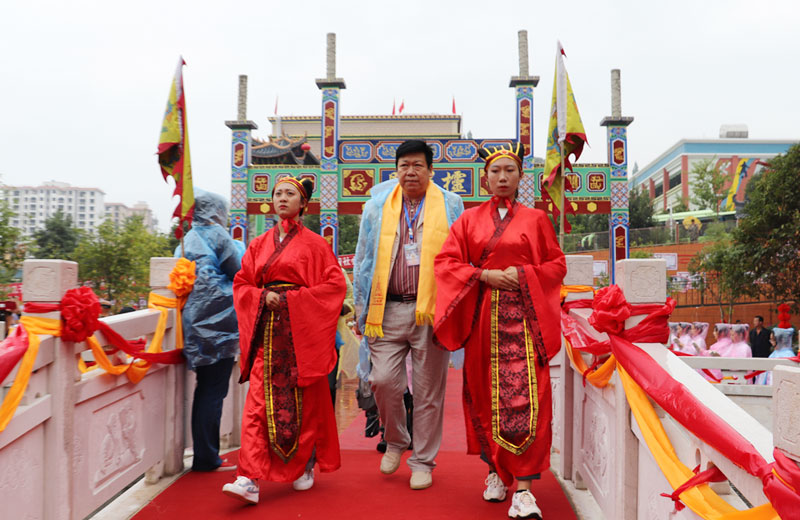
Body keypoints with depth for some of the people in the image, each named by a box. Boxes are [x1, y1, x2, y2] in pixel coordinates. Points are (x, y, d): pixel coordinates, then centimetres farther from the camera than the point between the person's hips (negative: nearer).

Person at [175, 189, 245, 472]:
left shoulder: (187, 239, 19)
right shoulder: (217, 234, -4)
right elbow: (240, 270, -4)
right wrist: (240, 247, 12)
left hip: (196, 323, 8)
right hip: (219, 321, -8)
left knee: (205, 389, 13)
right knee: (213, 391, -3)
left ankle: (203, 456, 20)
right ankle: (207, 458, 3)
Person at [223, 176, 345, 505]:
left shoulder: (314, 243, 1)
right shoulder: (259, 245, 12)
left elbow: (335, 284, -6)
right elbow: (241, 284, 14)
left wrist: (290, 299, -13)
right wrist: (263, 297, -7)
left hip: (301, 332, -3)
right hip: (266, 332, 3)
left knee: (305, 401, 5)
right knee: (259, 402, -4)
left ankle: (305, 466, 25)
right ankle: (249, 480, -4)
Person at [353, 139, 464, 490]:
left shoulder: (450, 206, 7)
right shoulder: (378, 206, 11)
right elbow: (364, 260, 14)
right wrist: (362, 308, 9)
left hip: (432, 310, -1)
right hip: (387, 309, 2)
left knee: (428, 390, 4)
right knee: (383, 380, -4)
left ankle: (422, 461, 22)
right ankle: (395, 441, 26)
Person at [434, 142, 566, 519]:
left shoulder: (535, 219, 10)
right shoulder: (469, 220, 11)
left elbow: (556, 264, 8)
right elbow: (445, 261, 4)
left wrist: (523, 274, -9)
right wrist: (485, 275, -10)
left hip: (523, 316, -1)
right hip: (483, 318, 2)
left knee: (525, 395, -9)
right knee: (486, 394, 6)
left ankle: (523, 487, -3)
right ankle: (496, 470, 25)